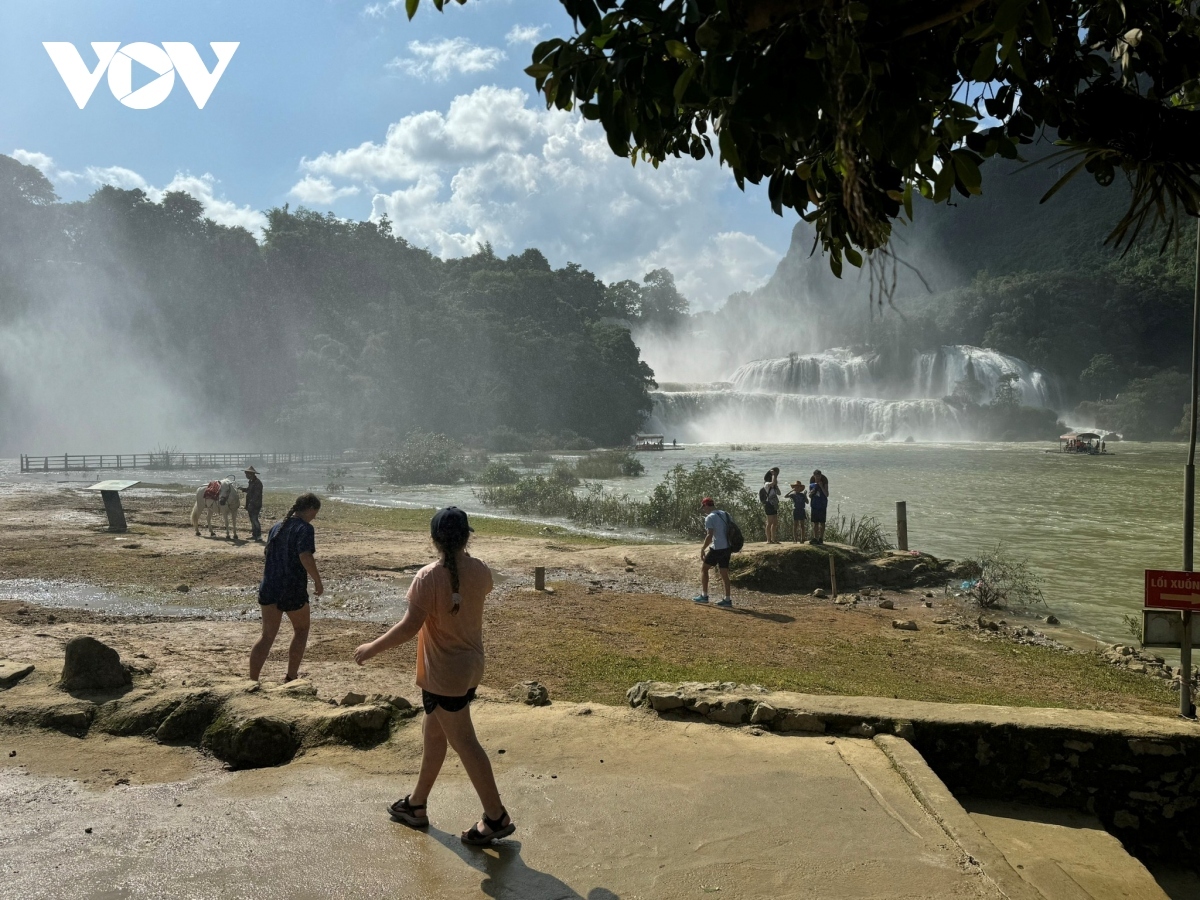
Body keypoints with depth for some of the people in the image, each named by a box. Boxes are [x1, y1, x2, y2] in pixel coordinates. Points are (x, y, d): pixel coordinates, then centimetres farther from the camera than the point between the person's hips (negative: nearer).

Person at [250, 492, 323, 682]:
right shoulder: (305, 528, -11)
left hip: (269, 588, 6)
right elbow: (305, 557, -24)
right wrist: (318, 581, -14)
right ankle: (291, 678, 18)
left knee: (268, 636, 11)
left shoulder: (277, 527, 13)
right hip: (293, 590, -6)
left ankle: (252, 680, 3)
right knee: (301, 630, 16)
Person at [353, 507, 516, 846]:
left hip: (444, 674, -8)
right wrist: (461, 555, 30)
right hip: (471, 667, 8)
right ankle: (416, 804, 35)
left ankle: (496, 818, 9)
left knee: (463, 742, 2)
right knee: (434, 734, 21)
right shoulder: (480, 571, -3)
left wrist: (372, 648, -14)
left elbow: (409, 627, -26)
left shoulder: (429, 577, -23)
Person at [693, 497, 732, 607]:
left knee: (703, 568, 9)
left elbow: (709, 536, -18)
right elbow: (730, 531, 15)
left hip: (717, 548, -7)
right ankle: (727, 600, 10)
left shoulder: (710, 518, -11)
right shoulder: (725, 514, 11)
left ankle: (704, 596, 8)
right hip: (727, 548, 7)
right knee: (724, 573, 11)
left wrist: (702, 549, -11)